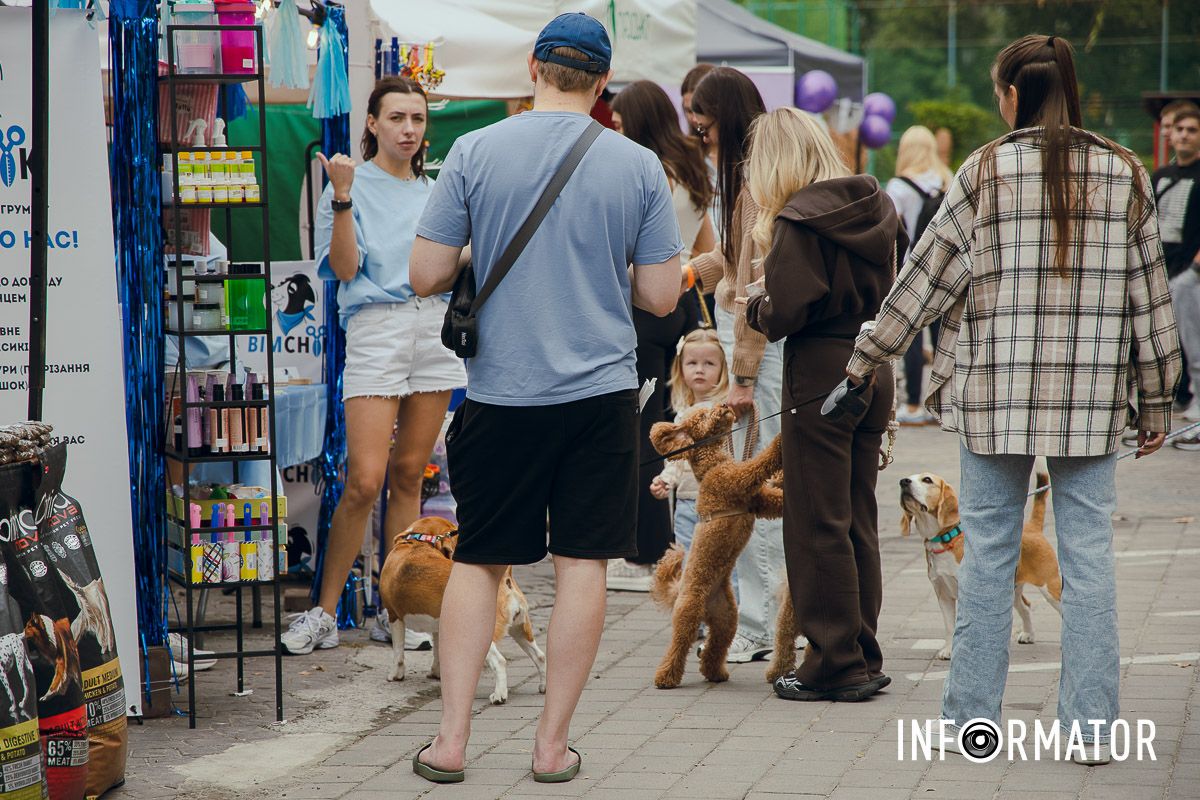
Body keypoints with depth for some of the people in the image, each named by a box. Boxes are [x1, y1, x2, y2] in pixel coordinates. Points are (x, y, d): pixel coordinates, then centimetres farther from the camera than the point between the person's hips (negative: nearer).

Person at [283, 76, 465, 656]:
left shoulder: (435, 191, 16)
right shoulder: (353, 185, 1)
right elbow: (344, 268, -8)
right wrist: (342, 199, -18)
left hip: (436, 328, 5)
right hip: (376, 329, -5)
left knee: (409, 475, 7)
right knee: (365, 480, -13)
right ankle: (324, 612, -4)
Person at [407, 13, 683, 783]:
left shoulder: (475, 152, -4)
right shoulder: (639, 165, -2)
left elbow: (427, 275, -3)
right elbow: (661, 296, 0)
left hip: (500, 394, 1)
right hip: (601, 394, 0)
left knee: (478, 561, 11)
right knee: (582, 564, 6)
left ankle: (452, 739, 7)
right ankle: (553, 744, 9)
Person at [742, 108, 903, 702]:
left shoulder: (799, 219, -14)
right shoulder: (877, 208, 8)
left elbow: (786, 314, -18)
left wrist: (754, 305, 1)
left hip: (819, 373, -7)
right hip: (874, 369, 7)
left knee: (817, 525, 1)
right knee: (859, 521, 14)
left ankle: (835, 663, 3)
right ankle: (864, 660, 19)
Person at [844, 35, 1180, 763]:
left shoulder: (987, 171, -4)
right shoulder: (1125, 175, 3)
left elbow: (930, 273, 0)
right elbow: (1149, 290, 6)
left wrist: (868, 358, 10)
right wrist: (1157, 396, 13)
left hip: (997, 393, -1)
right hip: (1092, 400, 2)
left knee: (989, 553, 6)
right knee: (1088, 555, 5)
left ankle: (972, 718, 12)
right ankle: (1092, 725, 5)